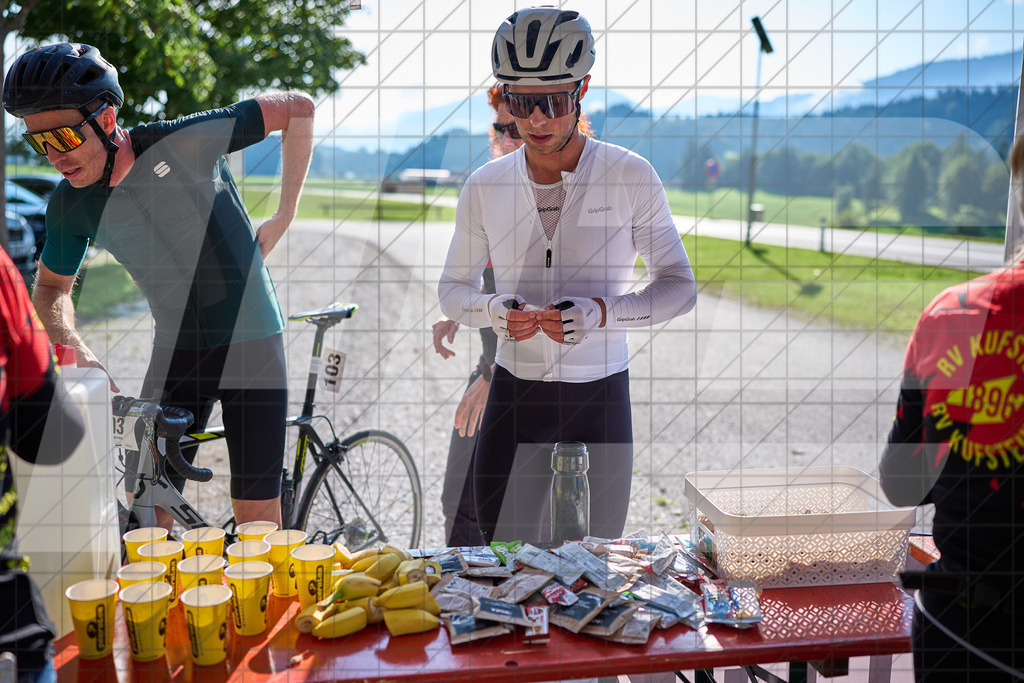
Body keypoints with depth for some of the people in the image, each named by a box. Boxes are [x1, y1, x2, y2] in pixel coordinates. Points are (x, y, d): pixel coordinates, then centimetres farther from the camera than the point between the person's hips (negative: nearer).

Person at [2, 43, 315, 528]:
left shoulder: (184, 143, -19)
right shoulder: (70, 205, -6)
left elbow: (298, 108, -9)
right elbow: (51, 288, 12)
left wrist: (285, 215, -7)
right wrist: (77, 352, -7)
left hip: (252, 343, -3)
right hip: (176, 352, 4)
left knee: (257, 518, 1)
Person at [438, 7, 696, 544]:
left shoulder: (630, 176, -5)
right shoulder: (485, 186, 1)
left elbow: (679, 286, -2)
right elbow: (453, 287, 10)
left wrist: (600, 313, -19)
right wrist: (494, 312, -12)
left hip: (601, 397, -1)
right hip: (515, 394, 1)